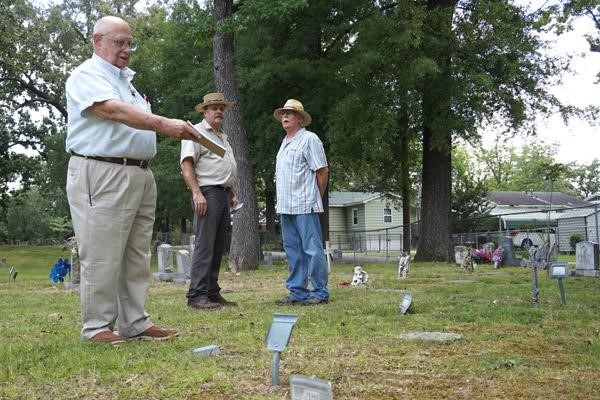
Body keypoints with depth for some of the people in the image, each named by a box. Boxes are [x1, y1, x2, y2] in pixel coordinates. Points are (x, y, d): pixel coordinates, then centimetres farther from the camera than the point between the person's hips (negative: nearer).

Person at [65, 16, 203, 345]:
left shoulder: (125, 79, 24)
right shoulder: (86, 75, -5)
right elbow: (115, 111, -23)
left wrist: (172, 129, 8)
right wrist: (164, 124, -34)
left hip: (140, 175, 9)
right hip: (101, 175, -9)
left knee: (137, 256, 9)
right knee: (102, 256, -5)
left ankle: (135, 323, 15)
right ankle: (97, 326, 5)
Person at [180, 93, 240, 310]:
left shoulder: (223, 137, 26)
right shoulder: (196, 132, -1)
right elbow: (186, 164, -11)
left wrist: (233, 194, 21)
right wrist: (196, 193, -20)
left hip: (223, 195, 9)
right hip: (207, 193, -9)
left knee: (218, 246, 8)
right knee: (204, 244, -12)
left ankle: (212, 293, 12)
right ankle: (197, 295, -11)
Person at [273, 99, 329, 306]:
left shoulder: (309, 139, -4)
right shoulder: (284, 142, 20)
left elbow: (322, 171, -6)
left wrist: (315, 200, -1)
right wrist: (282, 201, 15)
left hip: (304, 206, -8)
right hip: (285, 207, 8)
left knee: (312, 250, -5)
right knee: (293, 251, 10)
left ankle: (320, 292, 2)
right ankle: (297, 292, 17)